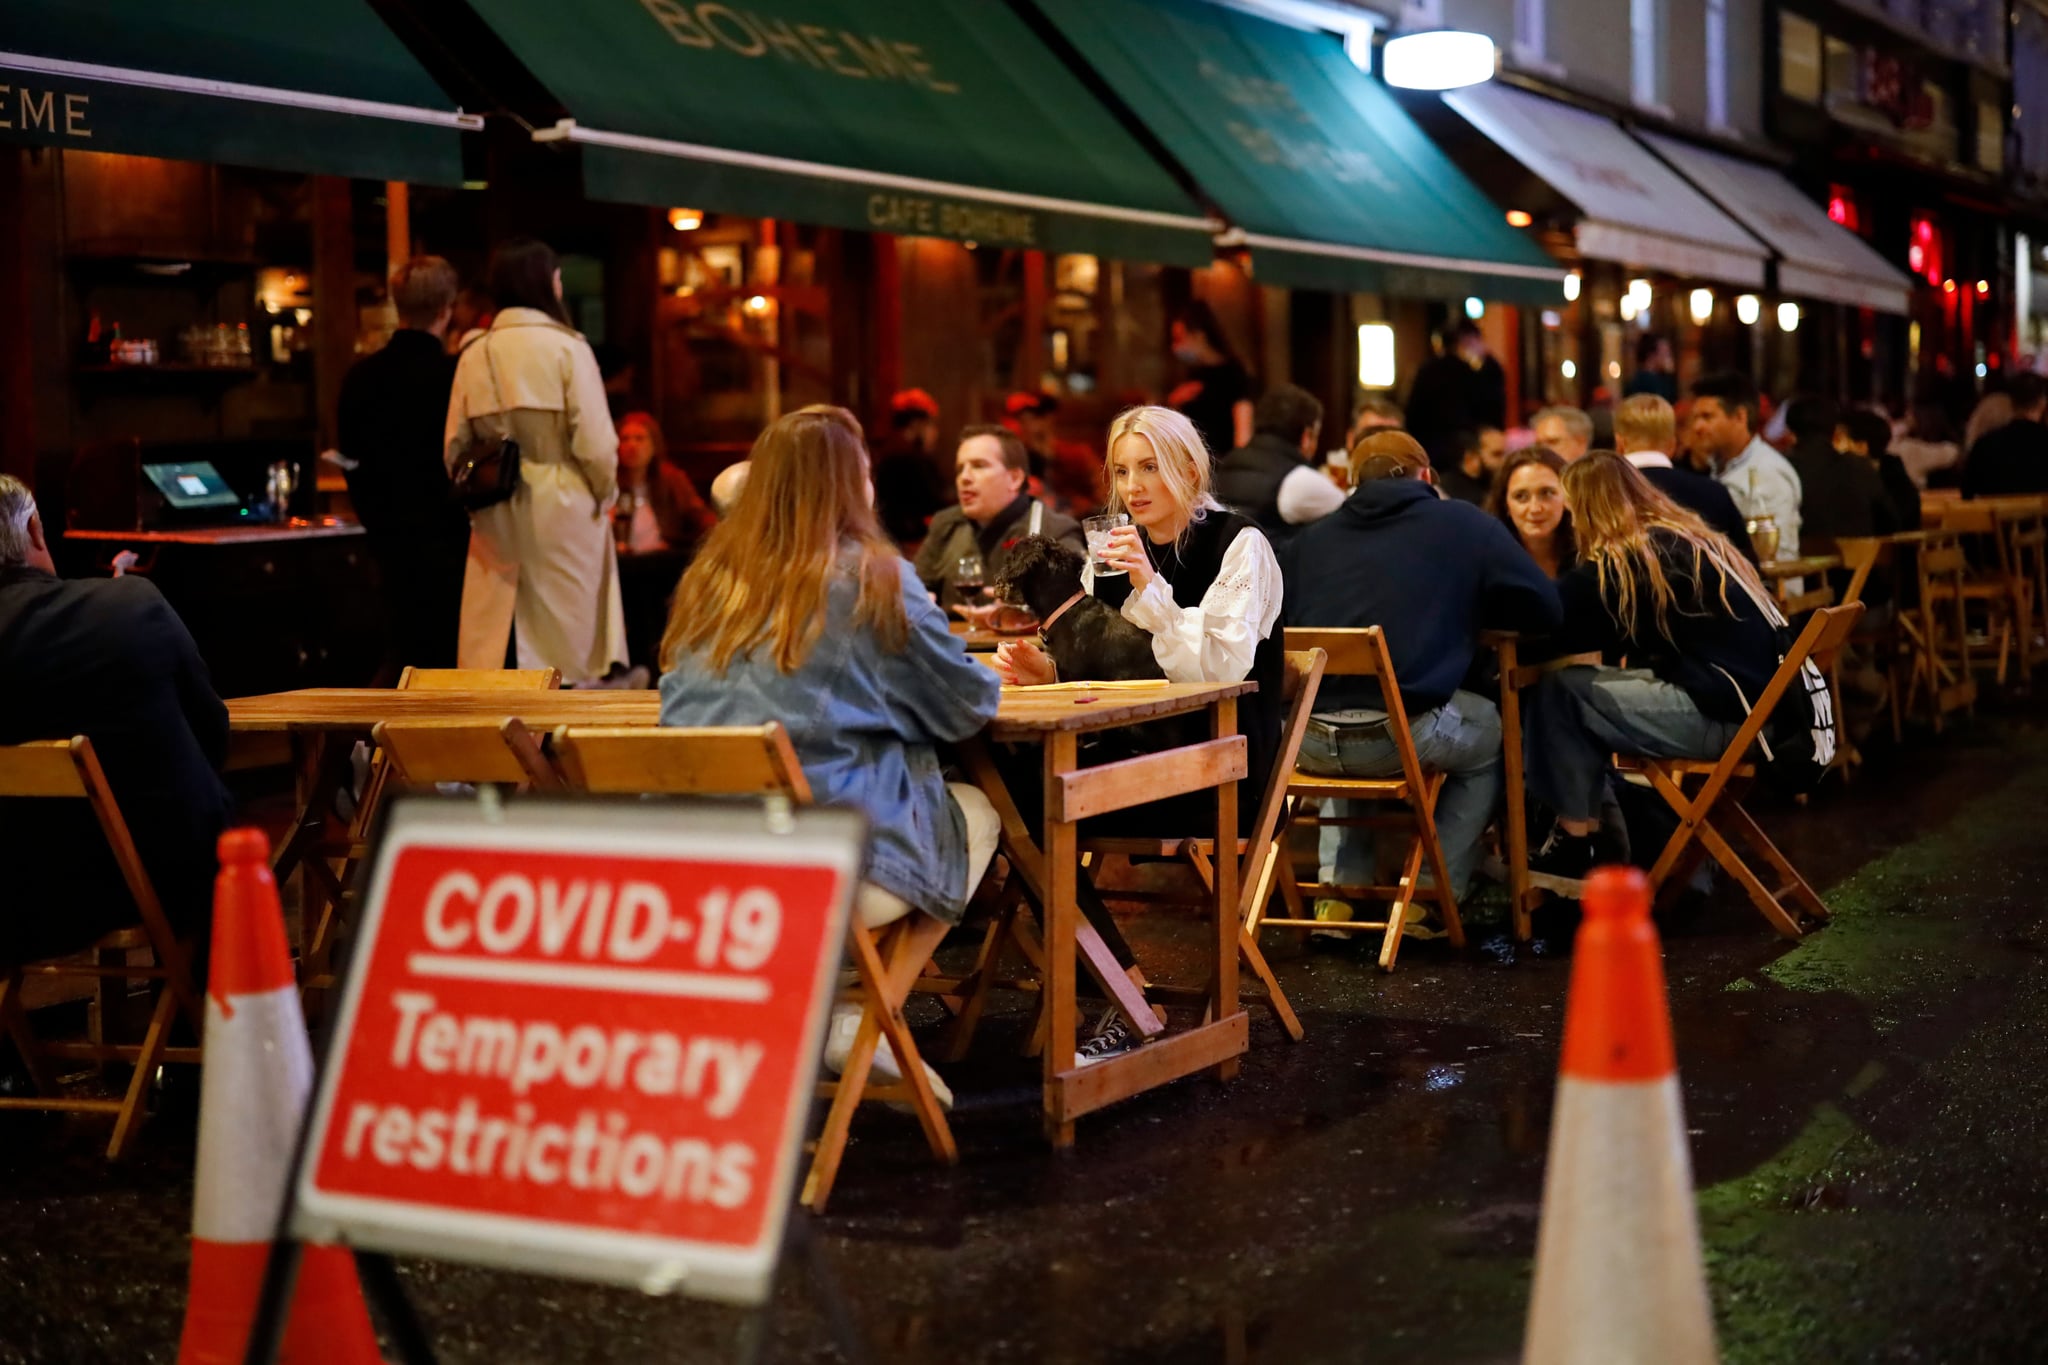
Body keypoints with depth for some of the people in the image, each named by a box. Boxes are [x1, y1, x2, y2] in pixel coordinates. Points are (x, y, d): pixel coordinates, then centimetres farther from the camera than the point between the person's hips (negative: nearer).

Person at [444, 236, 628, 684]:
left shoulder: (474, 354, 3)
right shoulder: (567, 348, -9)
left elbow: (455, 446, 2)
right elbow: (594, 441, -13)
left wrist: (476, 499, 14)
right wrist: (605, 494, 3)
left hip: (496, 517, 4)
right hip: (562, 507, -4)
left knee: (491, 640, 8)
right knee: (568, 635, 4)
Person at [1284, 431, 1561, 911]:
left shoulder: (1310, 539, 14)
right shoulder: (1464, 524, 8)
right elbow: (1544, 606, 10)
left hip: (1310, 741, 4)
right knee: (1492, 730, 29)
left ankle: (1338, 893, 32)